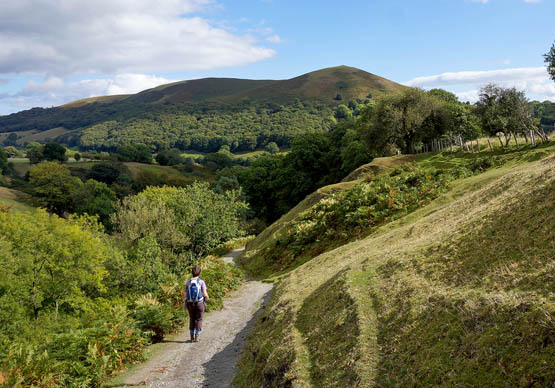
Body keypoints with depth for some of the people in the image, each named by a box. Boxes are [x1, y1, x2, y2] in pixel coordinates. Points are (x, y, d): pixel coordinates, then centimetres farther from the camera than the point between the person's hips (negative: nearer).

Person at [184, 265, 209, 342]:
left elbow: (185, 295, -1)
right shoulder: (201, 282, -10)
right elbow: (205, 294, -13)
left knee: (192, 319, 18)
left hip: (190, 304, 2)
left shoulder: (188, 282, -2)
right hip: (199, 303, -2)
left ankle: (192, 337, 17)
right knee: (199, 320, 11)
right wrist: (207, 297, 12)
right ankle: (197, 337, 5)